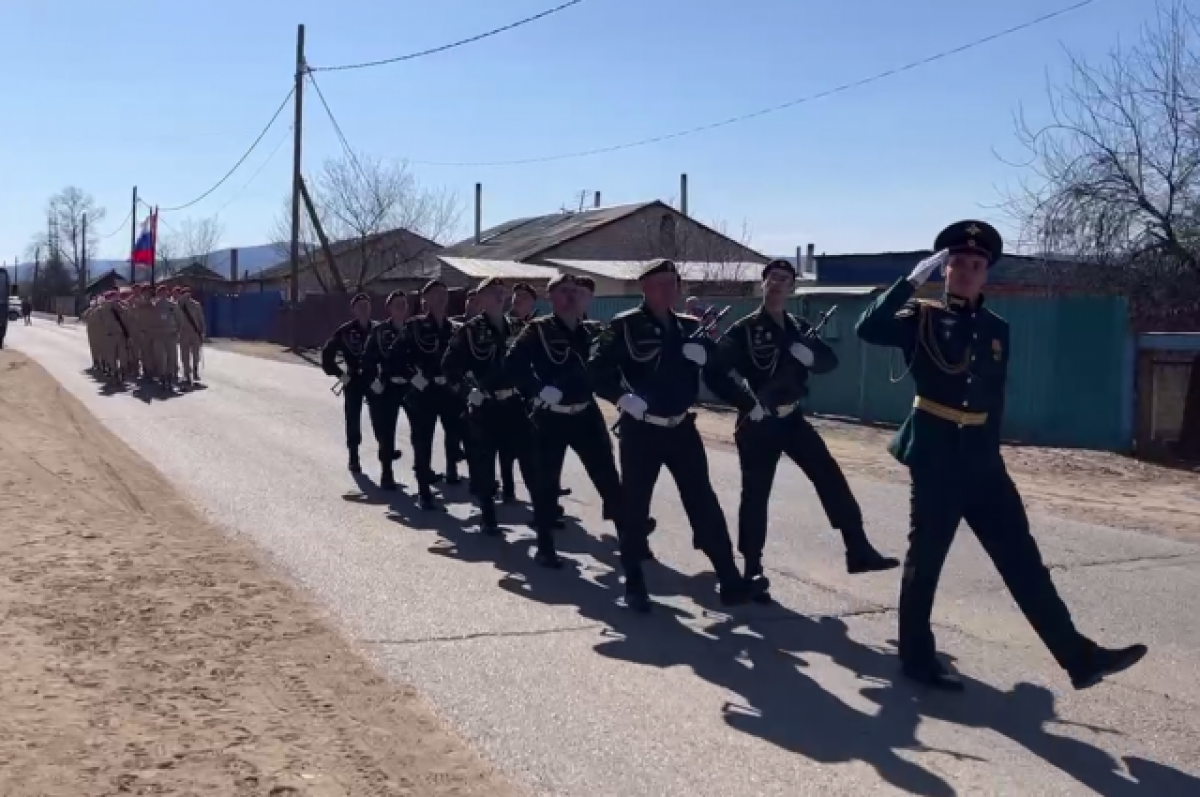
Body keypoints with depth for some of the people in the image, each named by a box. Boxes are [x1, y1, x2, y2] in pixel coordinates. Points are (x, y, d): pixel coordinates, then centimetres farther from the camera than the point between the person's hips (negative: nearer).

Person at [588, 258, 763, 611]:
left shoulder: (689, 327, 9)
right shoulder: (625, 326, -6)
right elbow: (595, 371, -9)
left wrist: (704, 354, -8)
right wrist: (622, 397, -23)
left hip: (681, 428, 4)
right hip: (640, 430, -4)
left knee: (704, 502, 4)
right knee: (635, 504, 3)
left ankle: (730, 580, 7)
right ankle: (634, 584, 17)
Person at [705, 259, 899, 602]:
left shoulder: (799, 327, 9)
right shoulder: (744, 329, -8)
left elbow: (830, 361, 7)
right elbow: (713, 373, -14)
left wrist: (811, 355, -16)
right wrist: (748, 404, -19)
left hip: (792, 419, 5)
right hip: (758, 423, -5)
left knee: (831, 478, -1)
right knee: (755, 496, -1)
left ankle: (858, 551, 5)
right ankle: (752, 570, 11)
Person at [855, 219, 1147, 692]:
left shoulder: (996, 329, 13)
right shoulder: (922, 318, -1)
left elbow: (994, 397, 19)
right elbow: (868, 329, -19)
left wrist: (988, 447, 18)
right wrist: (913, 280, -21)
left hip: (982, 458, 5)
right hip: (936, 456, -5)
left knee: (1022, 557, 3)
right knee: (926, 558, 2)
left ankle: (1079, 656, 2)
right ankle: (917, 657, 15)